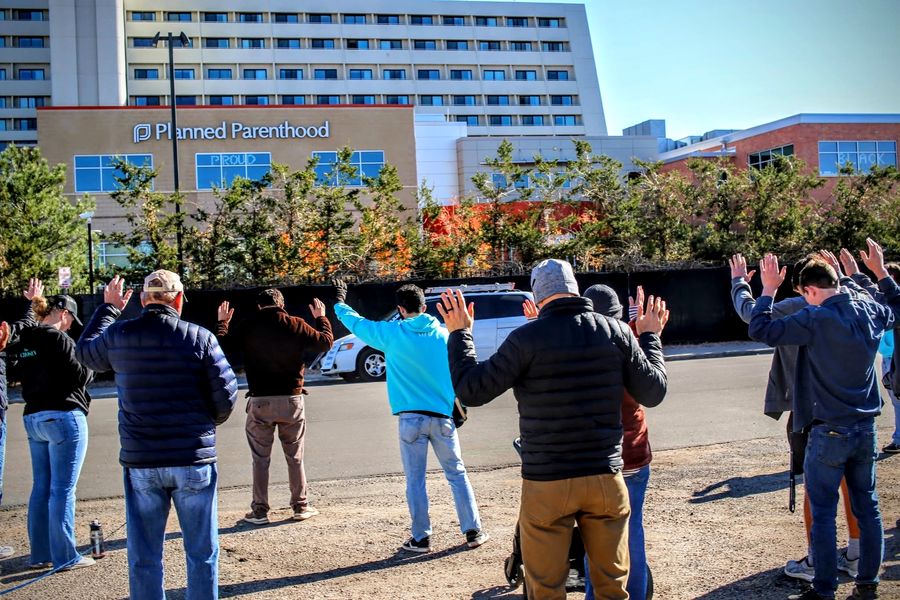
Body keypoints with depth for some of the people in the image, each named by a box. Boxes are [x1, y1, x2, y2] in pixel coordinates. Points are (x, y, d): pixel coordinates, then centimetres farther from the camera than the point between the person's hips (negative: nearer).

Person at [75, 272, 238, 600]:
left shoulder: (118, 335, -1)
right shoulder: (199, 337, -8)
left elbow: (85, 351, 21)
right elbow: (226, 393, -8)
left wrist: (108, 308, 32)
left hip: (139, 462, 2)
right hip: (193, 461, -2)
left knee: (143, 555, 12)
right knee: (201, 551, 10)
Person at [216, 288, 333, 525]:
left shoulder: (248, 327, -4)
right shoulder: (295, 325, -2)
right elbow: (326, 341, 7)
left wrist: (223, 322, 22)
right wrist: (321, 318, 23)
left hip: (260, 401, -1)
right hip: (291, 399, 1)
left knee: (260, 459, 7)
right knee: (295, 457, 12)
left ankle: (260, 510, 9)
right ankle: (301, 506, 16)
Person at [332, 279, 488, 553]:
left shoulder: (392, 333, -2)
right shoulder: (442, 334, 3)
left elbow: (357, 323, 12)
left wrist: (340, 303, 30)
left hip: (410, 418, -2)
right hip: (443, 417, 2)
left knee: (415, 481, 6)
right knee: (457, 474, 11)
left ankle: (421, 538, 10)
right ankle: (473, 531, 12)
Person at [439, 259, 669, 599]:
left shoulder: (527, 338, -12)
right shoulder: (617, 332, -2)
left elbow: (470, 390, -8)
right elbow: (653, 392, 6)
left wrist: (459, 333, 6)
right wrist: (650, 337, 21)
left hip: (548, 484, -3)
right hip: (605, 478, 3)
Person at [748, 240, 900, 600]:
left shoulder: (815, 320, -18)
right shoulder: (871, 311, 1)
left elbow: (760, 330, -18)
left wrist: (769, 290, -7)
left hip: (830, 432, -6)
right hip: (866, 428, 6)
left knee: (823, 513, 2)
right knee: (867, 506, 14)